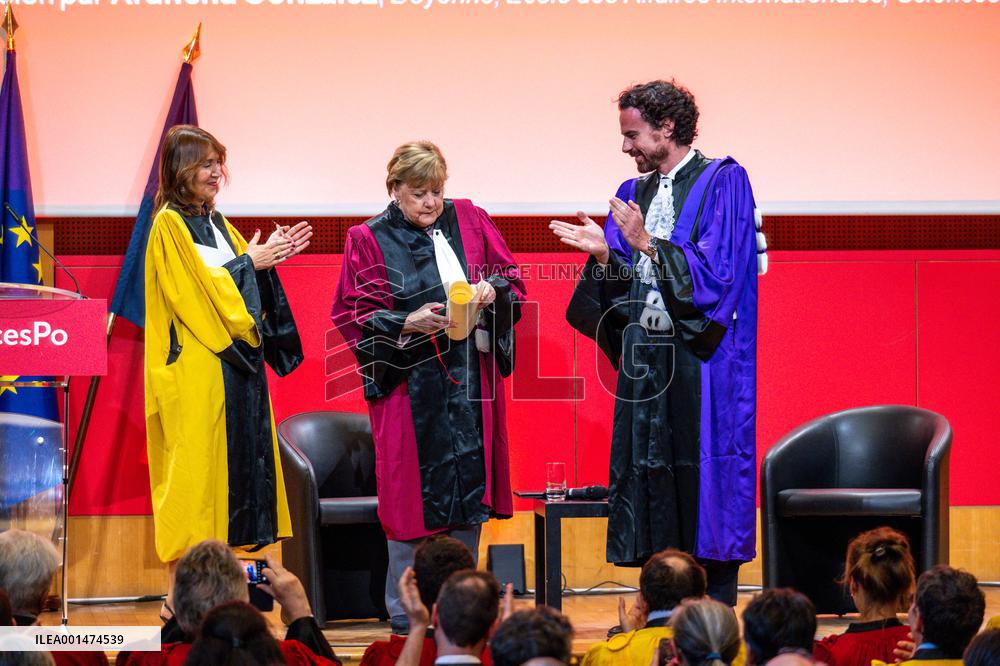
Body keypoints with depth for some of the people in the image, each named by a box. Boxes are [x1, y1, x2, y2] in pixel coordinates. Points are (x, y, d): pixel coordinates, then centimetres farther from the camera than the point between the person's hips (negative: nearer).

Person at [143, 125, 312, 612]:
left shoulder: (214, 222, 17)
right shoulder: (170, 225, -8)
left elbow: (238, 280, 17)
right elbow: (196, 289, -16)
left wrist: (270, 259, 1)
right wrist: (248, 262, -10)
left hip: (231, 362, 9)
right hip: (195, 369, -9)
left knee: (232, 461, 7)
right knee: (194, 465, -9)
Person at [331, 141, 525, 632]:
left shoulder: (469, 221, 8)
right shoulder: (369, 241, -1)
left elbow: (513, 281, 10)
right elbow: (352, 316, -3)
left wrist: (491, 292, -12)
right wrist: (407, 323, -17)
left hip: (471, 379, 3)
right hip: (409, 384, -3)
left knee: (468, 482, 4)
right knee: (413, 496, -3)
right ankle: (405, 606, 5)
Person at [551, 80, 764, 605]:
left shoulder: (723, 182, -4)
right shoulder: (633, 194, 16)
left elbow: (716, 270, -13)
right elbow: (625, 286, 13)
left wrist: (648, 244, -15)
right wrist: (603, 253, -6)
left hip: (700, 362, -6)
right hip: (643, 359, 6)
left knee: (705, 479, -6)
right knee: (648, 476, 4)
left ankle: (717, 614, -1)